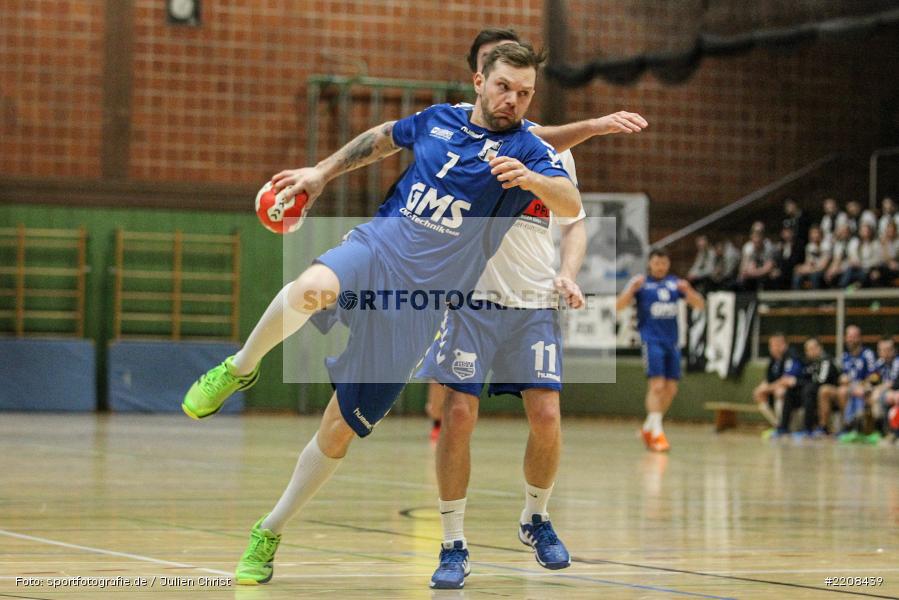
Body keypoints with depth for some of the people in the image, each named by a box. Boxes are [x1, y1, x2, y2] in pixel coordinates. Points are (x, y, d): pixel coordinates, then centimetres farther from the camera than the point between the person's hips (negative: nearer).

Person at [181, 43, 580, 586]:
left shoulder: (528, 149, -2)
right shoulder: (438, 120, 8)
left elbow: (572, 205, -20)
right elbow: (383, 138, 30)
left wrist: (532, 179, -40)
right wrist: (323, 173, 26)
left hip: (422, 300, -1)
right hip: (378, 248, 1)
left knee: (339, 433, 1)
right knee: (311, 288, -38)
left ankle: (269, 533, 21)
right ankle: (241, 368, -9)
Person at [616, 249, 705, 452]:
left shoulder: (675, 283, 11)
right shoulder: (641, 282, -1)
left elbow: (700, 305, 7)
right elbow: (618, 306, -9)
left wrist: (688, 290, -12)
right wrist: (632, 289, -26)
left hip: (671, 342, 5)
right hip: (651, 341, -5)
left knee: (670, 389, 6)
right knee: (657, 385, -16)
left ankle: (648, 427, 22)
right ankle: (657, 433, -16)